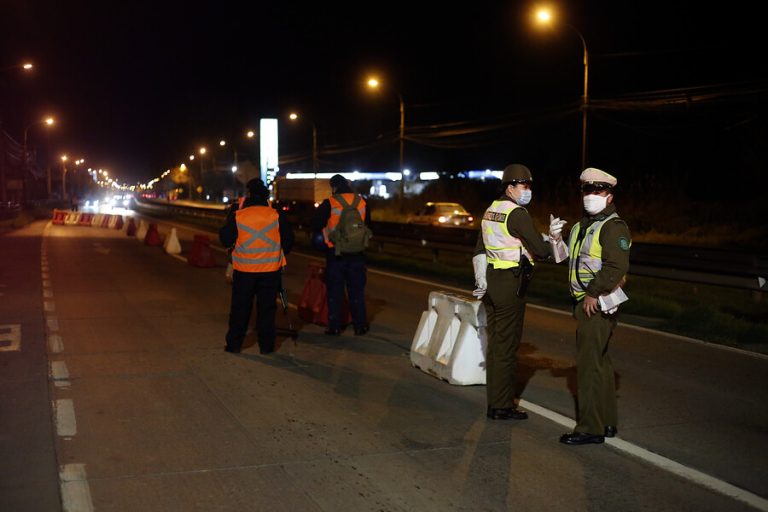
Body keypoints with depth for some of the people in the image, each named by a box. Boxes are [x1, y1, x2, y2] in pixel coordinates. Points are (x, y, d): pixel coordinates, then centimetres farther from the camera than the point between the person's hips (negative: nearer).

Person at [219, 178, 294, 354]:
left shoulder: (237, 216, -7)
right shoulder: (275, 215, -5)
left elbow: (226, 240, 1)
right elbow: (288, 240, 1)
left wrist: (229, 219, 16)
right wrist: (279, 256, 19)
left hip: (244, 270, 0)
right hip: (270, 270, 0)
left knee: (240, 308, 11)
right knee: (266, 308, 8)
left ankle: (234, 344, 15)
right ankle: (266, 345, 10)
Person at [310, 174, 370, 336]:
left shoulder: (329, 204, -12)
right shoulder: (362, 202, 0)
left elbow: (314, 224, -6)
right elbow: (367, 224, 14)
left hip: (335, 254, -3)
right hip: (357, 254, 3)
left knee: (334, 292, 8)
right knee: (357, 291, 11)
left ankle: (334, 326, 9)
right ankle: (360, 325, 14)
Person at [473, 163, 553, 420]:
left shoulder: (490, 210, 14)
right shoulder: (517, 214, -15)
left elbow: (479, 250, 18)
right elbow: (541, 250, -16)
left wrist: (480, 281, 20)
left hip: (491, 281, 9)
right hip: (511, 284, -9)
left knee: (495, 342, 14)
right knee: (507, 345, -3)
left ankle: (494, 402, 20)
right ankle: (502, 406, 3)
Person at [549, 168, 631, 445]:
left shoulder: (613, 227, -13)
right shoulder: (583, 226, 18)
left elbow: (616, 266, -23)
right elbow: (567, 258, 20)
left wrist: (594, 294, -20)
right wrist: (557, 239, 1)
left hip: (598, 304, -10)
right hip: (586, 302, 10)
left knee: (589, 364, -8)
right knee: (599, 362, 16)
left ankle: (590, 428, -2)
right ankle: (607, 422, 27)